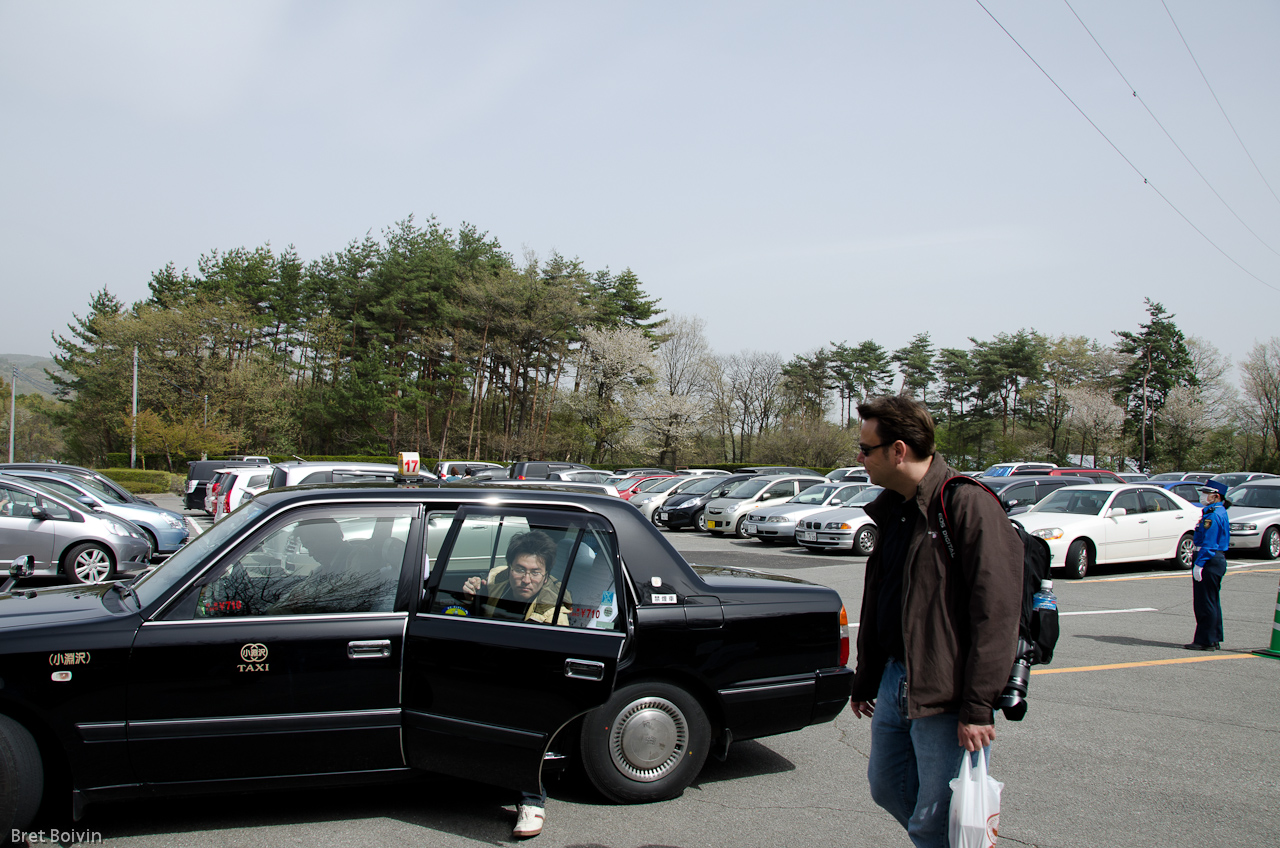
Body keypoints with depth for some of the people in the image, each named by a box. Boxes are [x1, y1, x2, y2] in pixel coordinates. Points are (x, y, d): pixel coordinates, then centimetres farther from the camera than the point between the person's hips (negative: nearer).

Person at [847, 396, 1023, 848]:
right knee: (887, 788, 19)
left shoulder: (969, 506, -17)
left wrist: (978, 708, -21)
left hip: (946, 695, -9)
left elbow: (995, 612, -20)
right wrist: (865, 680, 22)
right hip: (895, 682, 9)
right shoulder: (894, 508, 11)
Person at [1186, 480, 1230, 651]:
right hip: (1218, 559, 11)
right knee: (1212, 602, 15)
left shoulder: (1212, 515, -17)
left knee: (1205, 603, -6)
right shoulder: (1220, 512, 16)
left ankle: (1205, 641, -3)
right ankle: (1214, 639, 21)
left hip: (1209, 560, -11)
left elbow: (1208, 542, -23)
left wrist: (1198, 564, -23)